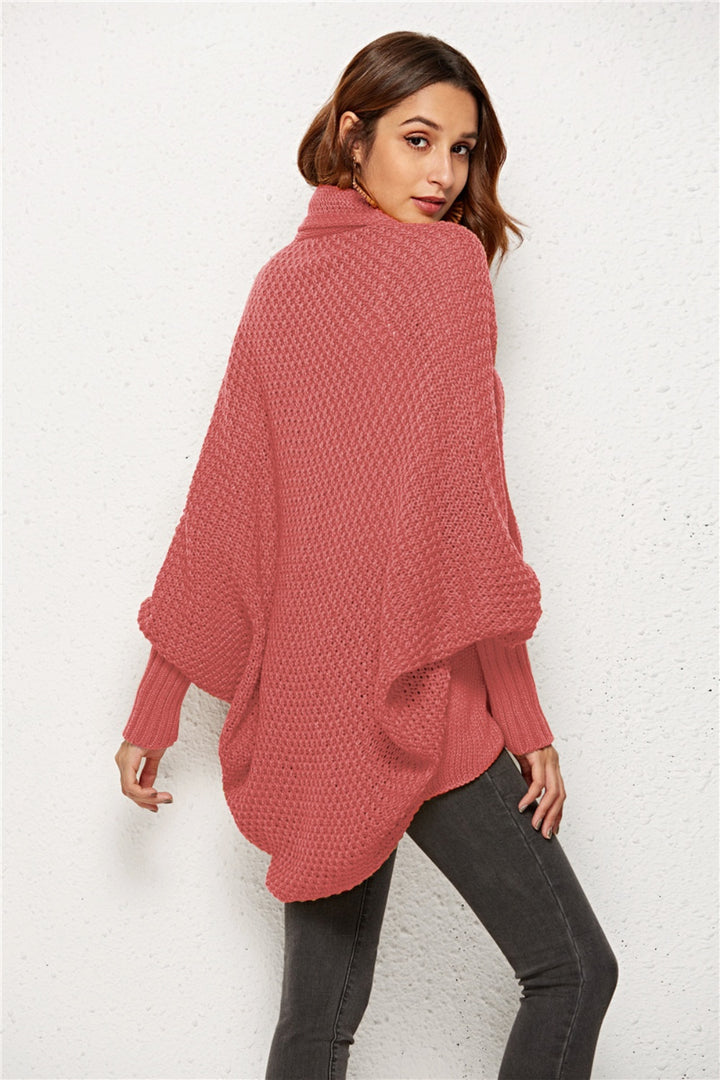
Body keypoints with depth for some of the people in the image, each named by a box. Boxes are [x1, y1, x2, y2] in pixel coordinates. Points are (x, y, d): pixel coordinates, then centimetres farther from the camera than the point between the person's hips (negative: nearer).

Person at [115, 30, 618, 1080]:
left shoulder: (281, 283, 12)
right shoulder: (443, 260, -8)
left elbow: (222, 502, 11)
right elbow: (461, 499, -15)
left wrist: (155, 709, 14)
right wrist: (522, 714, -10)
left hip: (301, 697, 8)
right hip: (405, 692, -8)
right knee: (572, 969, 7)